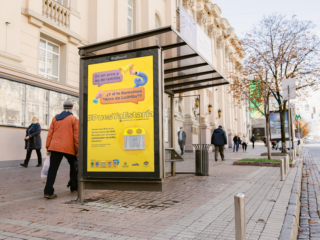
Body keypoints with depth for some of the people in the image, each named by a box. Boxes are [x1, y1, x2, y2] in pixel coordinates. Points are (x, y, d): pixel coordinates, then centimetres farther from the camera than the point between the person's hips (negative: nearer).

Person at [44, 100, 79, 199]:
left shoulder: (55, 118, 12)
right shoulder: (74, 119, 0)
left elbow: (50, 134, 9)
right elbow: (76, 136, -3)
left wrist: (47, 147, 13)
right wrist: (78, 151, 1)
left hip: (55, 147, 3)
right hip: (69, 148, -3)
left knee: (53, 169, 1)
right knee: (74, 166, 18)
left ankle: (48, 191, -6)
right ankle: (74, 186, 28)